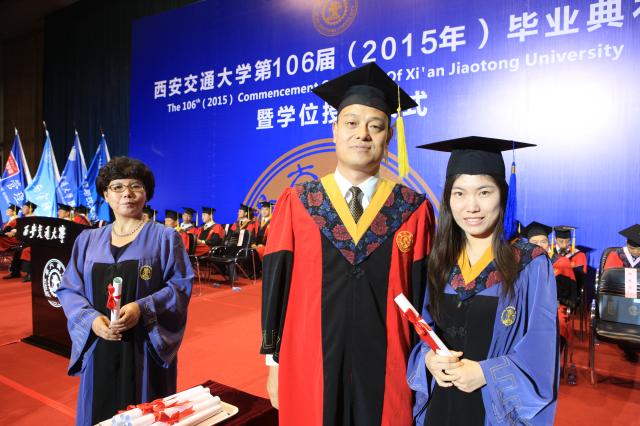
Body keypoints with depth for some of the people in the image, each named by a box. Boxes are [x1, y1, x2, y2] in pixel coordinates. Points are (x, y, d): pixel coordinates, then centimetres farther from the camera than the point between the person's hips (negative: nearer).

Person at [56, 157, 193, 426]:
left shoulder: (165, 238, 0)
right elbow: (68, 290, 6)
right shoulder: (87, 240, 9)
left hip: (147, 346, -3)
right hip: (99, 346, 3)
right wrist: (91, 318, -13)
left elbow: (182, 285, -6)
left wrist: (143, 307, -21)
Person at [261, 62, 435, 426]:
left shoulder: (414, 211, -2)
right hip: (309, 369, 0)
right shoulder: (296, 204, -3)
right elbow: (276, 286, -1)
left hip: (386, 373, 1)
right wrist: (275, 363, 0)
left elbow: (422, 294, 0)